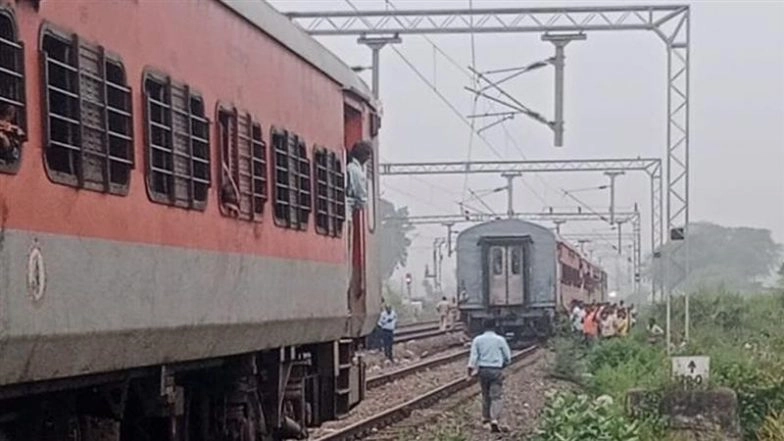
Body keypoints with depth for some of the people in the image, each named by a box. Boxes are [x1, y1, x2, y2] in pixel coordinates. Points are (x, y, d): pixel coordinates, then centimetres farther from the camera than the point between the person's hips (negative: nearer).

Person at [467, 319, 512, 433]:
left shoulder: (477, 340, 1)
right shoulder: (500, 340, -2)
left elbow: (473, 356, -4)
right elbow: (508, 357, 4)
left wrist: (471, 369, -4)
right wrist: (503, 364, 21)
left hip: (483, 370, 2)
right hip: (496, 370, -2)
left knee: (485, 394, 19)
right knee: (495, 396, -3)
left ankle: (485, 417, 30)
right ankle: (494, 420, -16)